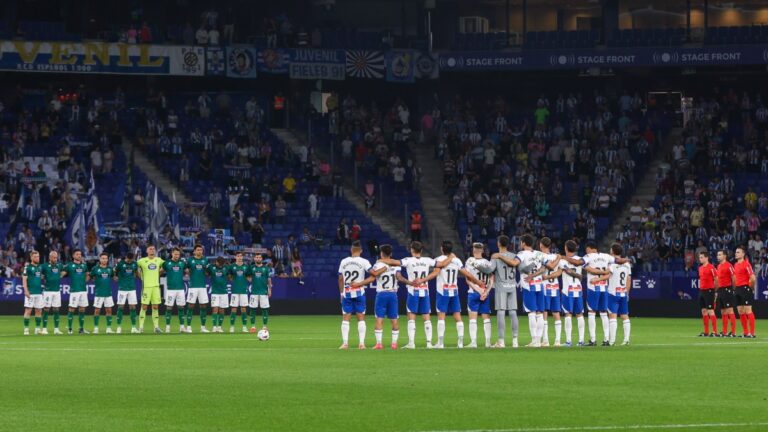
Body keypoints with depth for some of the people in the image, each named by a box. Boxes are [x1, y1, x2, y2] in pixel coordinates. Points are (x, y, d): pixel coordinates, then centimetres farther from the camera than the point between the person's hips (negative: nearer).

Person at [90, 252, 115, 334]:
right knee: (97, 310, 0)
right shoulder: (95, 268, -3)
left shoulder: (110, 269, 6)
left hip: (108, 293, 3)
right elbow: (90, 277, 2)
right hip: (99, 293, -3)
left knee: (109, 310, 5)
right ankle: (96, 328, 8)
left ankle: (109, 328, 12)